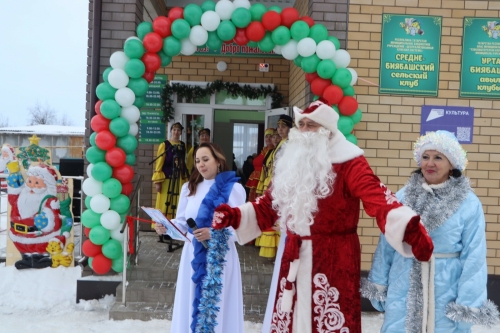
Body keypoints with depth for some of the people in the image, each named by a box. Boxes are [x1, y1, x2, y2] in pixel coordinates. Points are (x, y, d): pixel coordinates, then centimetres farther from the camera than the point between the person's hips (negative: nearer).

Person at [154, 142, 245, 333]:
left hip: (219, 257, -4)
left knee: (216, 307, 1)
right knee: (191, 305, 10)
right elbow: (182, 223, 9)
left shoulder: (233, 188, -5)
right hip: (193, 256, 5)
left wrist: (213, 234, -25)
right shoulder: (189, 188, 11)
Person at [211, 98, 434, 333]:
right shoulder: (292, 163, 11)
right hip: (294, 260, 6)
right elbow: (269, 205, 16)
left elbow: (376, 199, -24)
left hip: (333, 261, -6)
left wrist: (408, 227, -41)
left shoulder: (348, 163, -10)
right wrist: (235, 216, 4)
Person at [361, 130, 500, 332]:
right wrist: (379, 285, 6)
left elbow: (473, 258, -7)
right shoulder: (403, 197, 1)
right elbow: (386, 245, 5)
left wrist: (467, 305, -8)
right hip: (404, 290, 2)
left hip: (446, 292, -2)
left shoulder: (469, 204, -6)